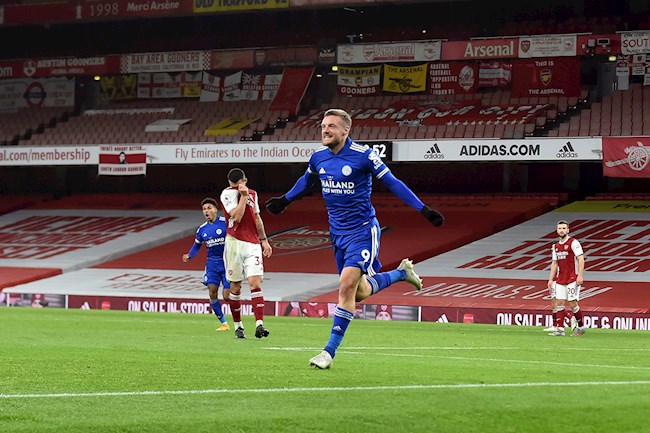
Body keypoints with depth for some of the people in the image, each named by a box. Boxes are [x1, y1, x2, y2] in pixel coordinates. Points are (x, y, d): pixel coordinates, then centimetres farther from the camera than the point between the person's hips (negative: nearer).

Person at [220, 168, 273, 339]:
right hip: (235, 243, -3)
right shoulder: (227, 194, -5)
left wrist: (264, 240, 26)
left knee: (255, 283, -11)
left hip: (253, 244, 4)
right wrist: (243, 196, -15)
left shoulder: (252, 194, 14)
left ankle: (259, 324, -20)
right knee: (235, 286, 2)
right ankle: (238, 325, 15)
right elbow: (236, 216, -17)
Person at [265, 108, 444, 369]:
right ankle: (401, 273, 37)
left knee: (348, 284, -19)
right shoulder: (318, 157, 2)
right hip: (338, 233, 6)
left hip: (362, 230, -6)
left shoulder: (363, 155, -15)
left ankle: (330, 350, -12)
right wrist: (285, 200, 38)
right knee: (359, 293, 8)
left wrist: (424, 210, -12)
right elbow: (306, 181, 25)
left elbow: (392, 183, -9)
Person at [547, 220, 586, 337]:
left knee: (572, 303, -6)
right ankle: (560, 330, 0)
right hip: (560, 279, 7)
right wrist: (551, 279, 13)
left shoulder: (573, 243, -7)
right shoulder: (555, 246, 14)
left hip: (573, 279, -7)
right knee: (558, 303, -1)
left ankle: (581, 327, 9)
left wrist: (580, 276, -21)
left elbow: (581, 259, -13)